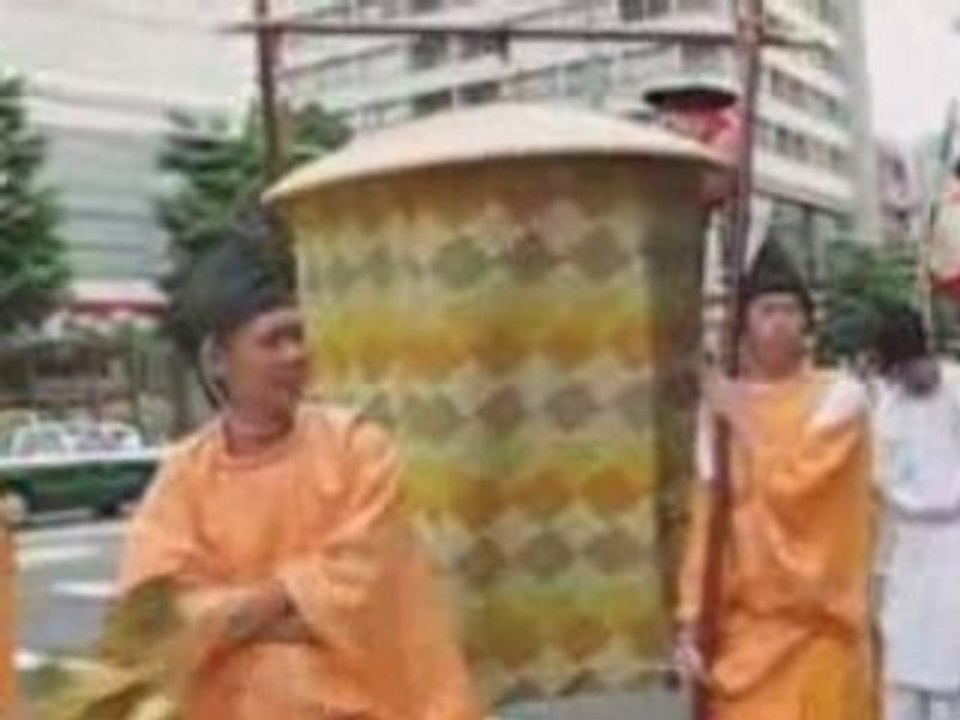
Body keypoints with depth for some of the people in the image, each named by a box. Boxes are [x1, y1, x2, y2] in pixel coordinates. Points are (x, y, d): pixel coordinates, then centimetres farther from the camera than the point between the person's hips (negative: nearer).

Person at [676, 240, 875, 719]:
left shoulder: (839, 396, -4)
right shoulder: (722, 406, 7)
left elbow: (791, 483, -19)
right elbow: (704, 519, 6)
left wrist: (742, 418, -6)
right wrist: (690, 622, 1)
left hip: (816, 626, -3)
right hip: (742, 625, 4)